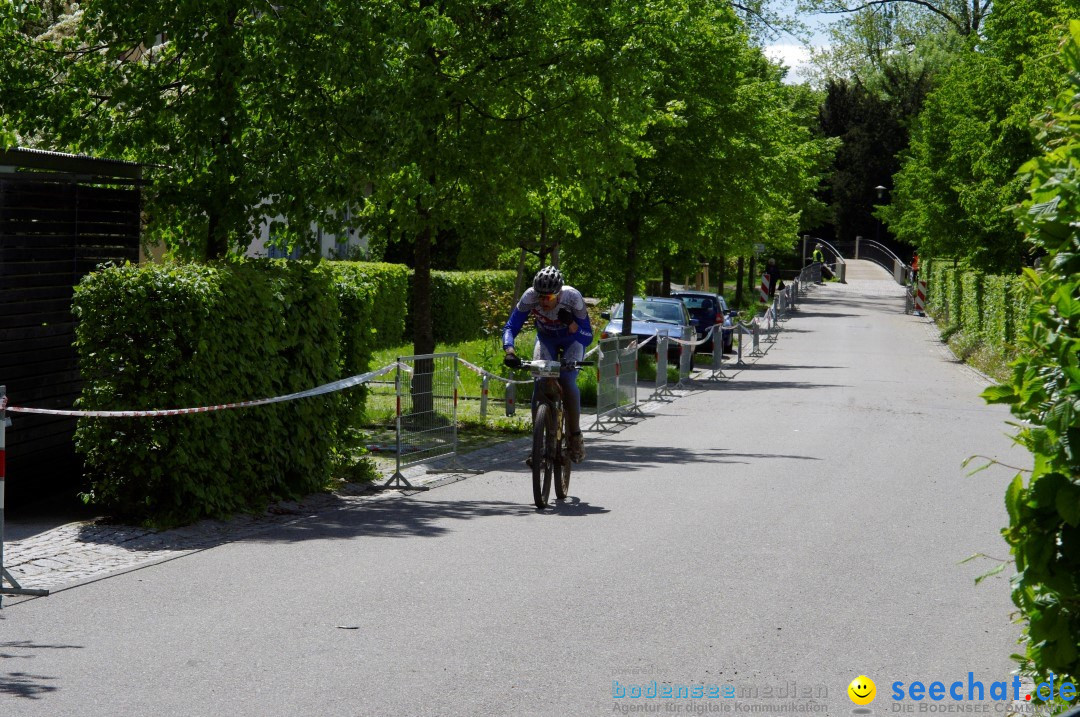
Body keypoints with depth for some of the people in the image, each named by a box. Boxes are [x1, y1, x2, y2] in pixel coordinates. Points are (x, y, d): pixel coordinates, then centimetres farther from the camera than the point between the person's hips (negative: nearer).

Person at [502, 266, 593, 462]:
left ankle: (575, 436, -10)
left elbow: (587, 338, -30)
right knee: (540, 382, -20)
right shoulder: (529, 297, -31)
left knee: (567, 382, -25)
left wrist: (572, 325, -50)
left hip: (572, 341, -2)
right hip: (545, 340, 2)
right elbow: (510, 327, -29)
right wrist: (509, 351, -48)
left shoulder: (573, 298, -35)